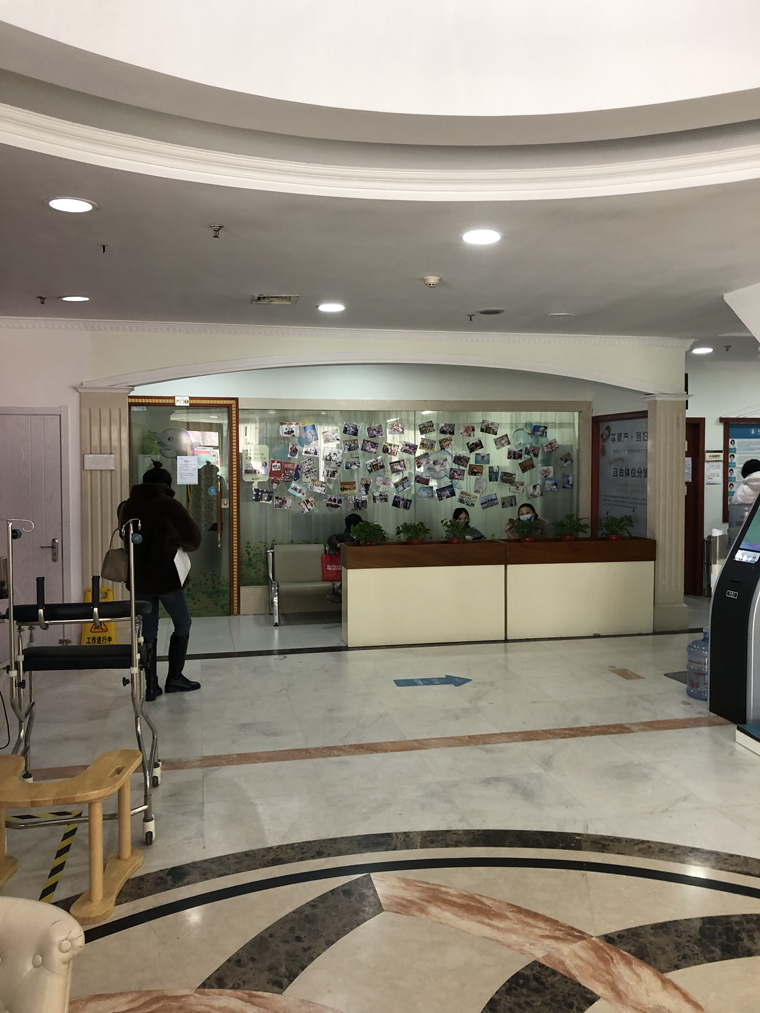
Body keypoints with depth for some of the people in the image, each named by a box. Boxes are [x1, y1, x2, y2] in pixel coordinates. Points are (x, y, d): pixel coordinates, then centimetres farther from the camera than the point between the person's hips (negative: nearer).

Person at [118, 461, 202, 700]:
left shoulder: (127, 506, 3)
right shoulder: (168, 505, -12)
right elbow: (193, 537, -16)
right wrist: (184, 545, 4)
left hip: (138, 579, 5)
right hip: (167, 577, -4)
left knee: (147, 632, 12)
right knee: (182, 624, 15)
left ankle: (150, 686, 12)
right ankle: (174, 678, 16)